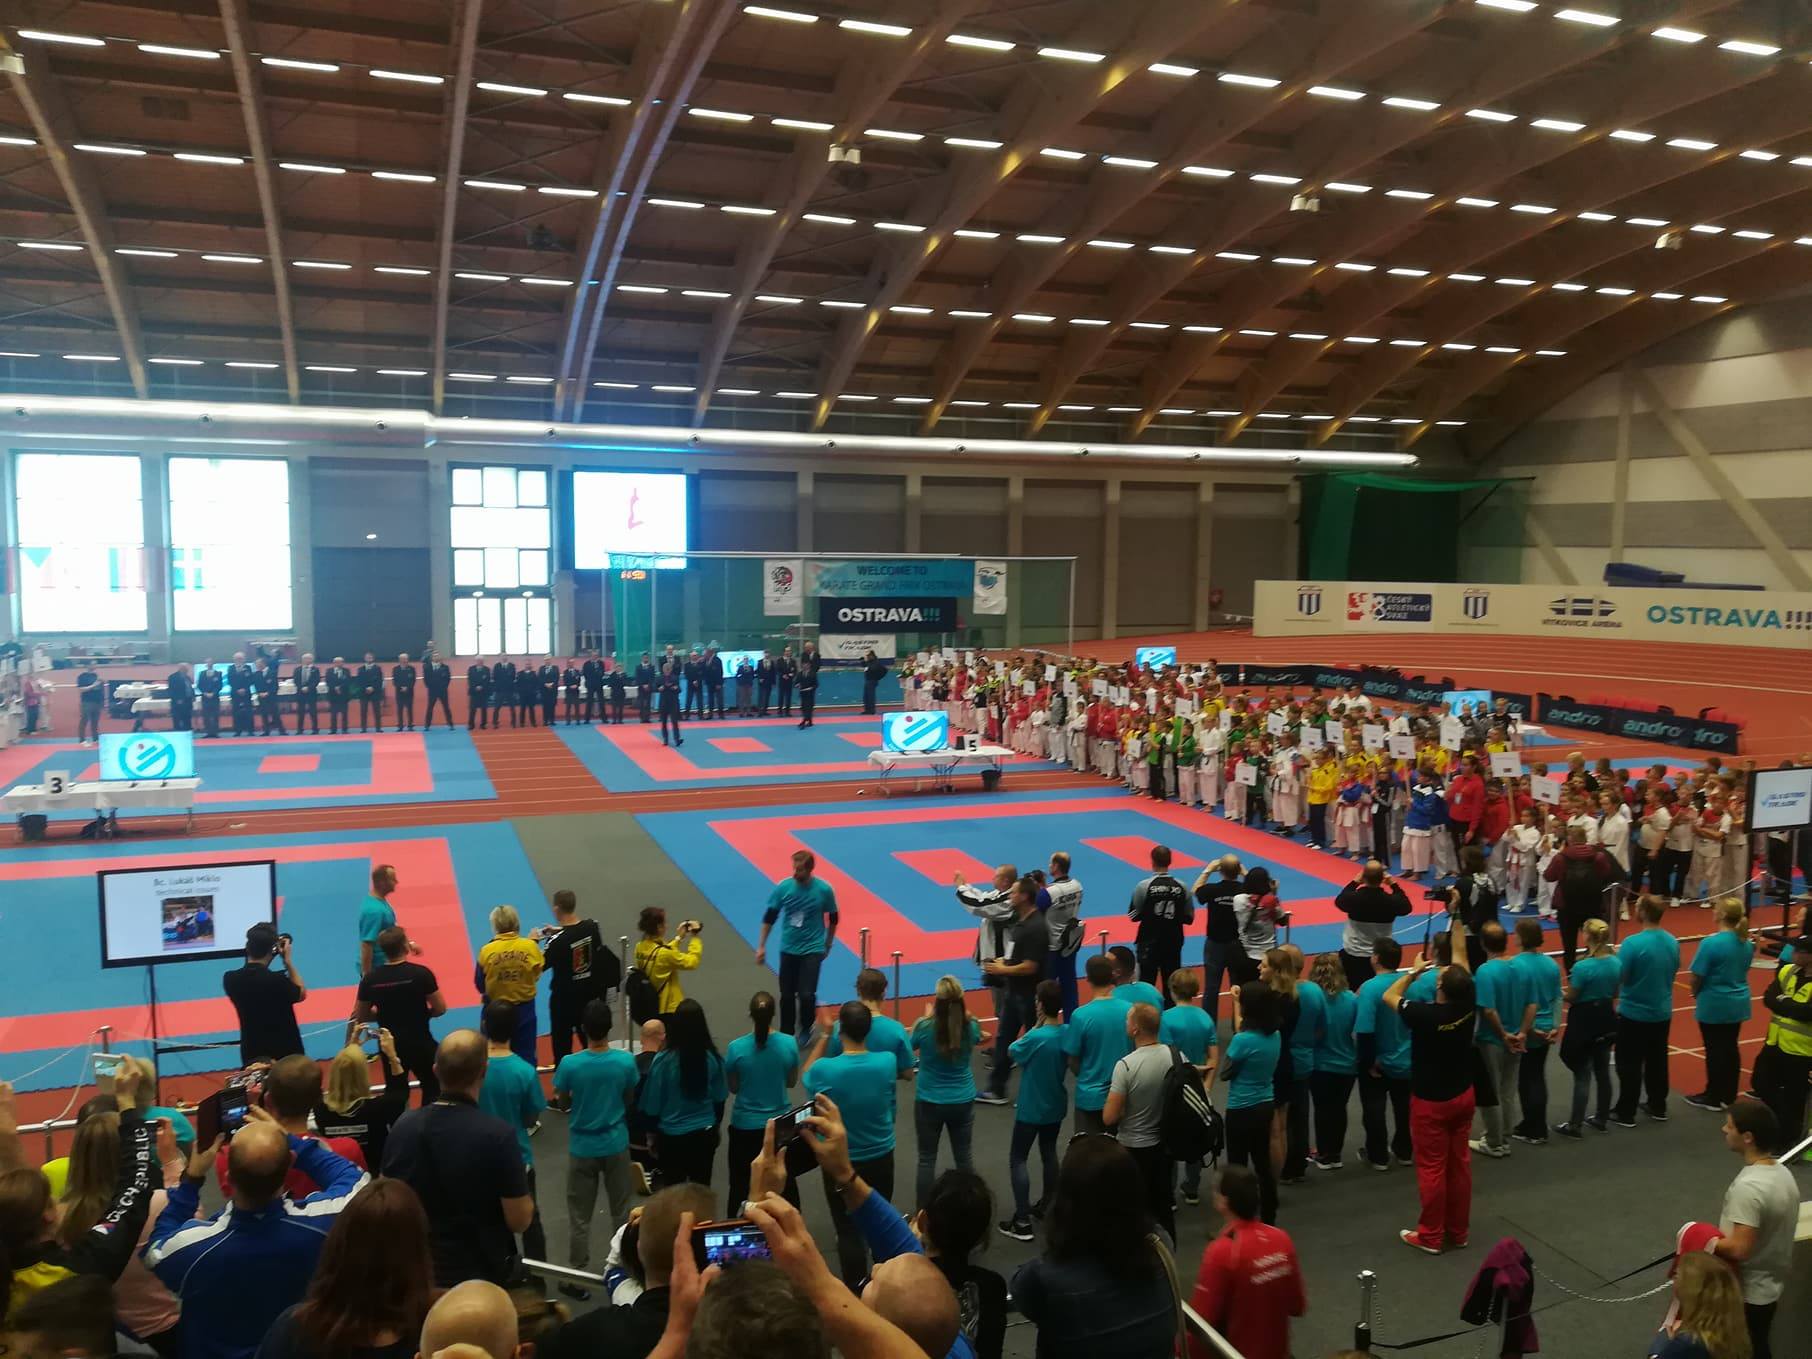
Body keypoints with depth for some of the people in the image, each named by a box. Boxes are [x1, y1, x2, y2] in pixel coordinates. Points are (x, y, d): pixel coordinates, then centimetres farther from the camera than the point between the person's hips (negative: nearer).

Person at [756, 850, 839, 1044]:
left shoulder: (824, 890, -15)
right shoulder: (783, 887, -12)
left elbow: (833, 919, 2)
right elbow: (769, 917, -1)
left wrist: (828, 945, 11)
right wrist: (761, 946, 0)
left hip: (813, 950, -2)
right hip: (788, 949, 2)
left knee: (806, 995, -10)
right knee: (787, 995, 7)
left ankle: (806, 1028, 19)